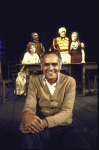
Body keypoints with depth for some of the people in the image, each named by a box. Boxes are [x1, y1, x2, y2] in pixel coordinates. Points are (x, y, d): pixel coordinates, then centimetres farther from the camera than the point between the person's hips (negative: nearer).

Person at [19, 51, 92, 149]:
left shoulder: (69, 82, -5)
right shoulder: (35, 82, -1)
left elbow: (66, 111, -14)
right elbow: (29, 106, -10)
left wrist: (45, 122, -33)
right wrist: (27, 116, -37)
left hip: (64, 127, 0)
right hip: (41, 128, 0)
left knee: (83, 146, -29)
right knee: (28, 135, -34)